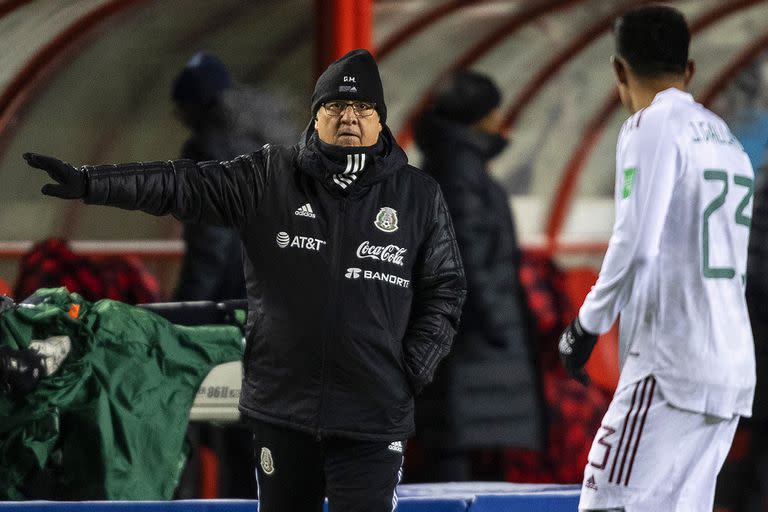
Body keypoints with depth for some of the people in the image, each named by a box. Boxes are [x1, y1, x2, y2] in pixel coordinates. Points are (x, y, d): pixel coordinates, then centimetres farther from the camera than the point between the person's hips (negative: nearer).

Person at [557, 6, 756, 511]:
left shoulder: (653, 127, -5)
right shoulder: (726, 138, 20)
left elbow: (637, 243, -16)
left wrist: (588, 324, -5)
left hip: (671, 369, -8)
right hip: (735, 370, 8)